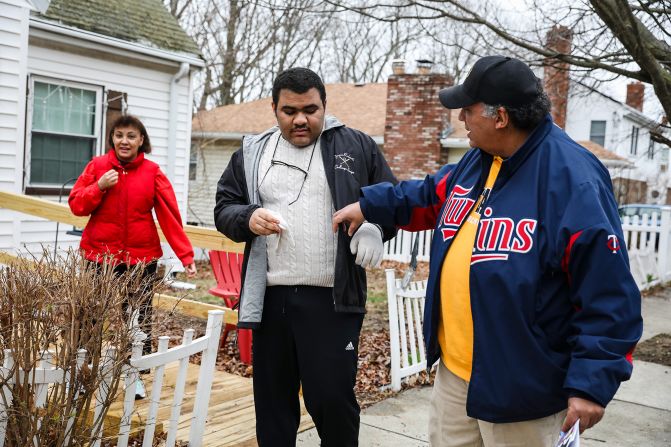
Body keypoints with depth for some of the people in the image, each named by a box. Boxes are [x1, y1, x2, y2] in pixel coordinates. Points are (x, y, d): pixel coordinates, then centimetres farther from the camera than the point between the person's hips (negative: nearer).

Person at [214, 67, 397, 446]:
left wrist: (374, 227, -15)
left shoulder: (357, 147, 3)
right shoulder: (252, 153, 11)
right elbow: (224, 208, 13)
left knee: (332, 398, -2)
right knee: (272, 400, 14)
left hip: (333, 300, -3)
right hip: (270, 299, 3)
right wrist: (247, 218, -9)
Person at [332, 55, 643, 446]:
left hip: (521, 386, -7)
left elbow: (608, 294, -21)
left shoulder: (573, 180, -21)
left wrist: (592, 382, -22)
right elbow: (429, 198, 25)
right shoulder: (477, 161, 4)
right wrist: (368, 205, 22)